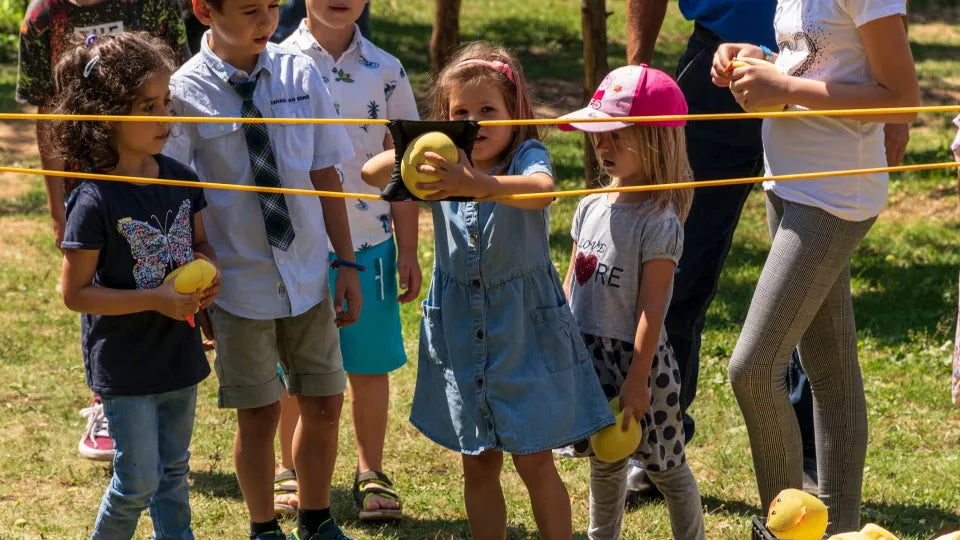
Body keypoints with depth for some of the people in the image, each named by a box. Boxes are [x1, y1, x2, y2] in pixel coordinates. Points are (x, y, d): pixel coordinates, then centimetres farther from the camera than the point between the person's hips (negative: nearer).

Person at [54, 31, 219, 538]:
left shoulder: (180, 179, -2)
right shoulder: (96, 201, -21)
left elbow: (200, 243, 14)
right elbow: (75, 293, -17)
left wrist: (208, 273, -8)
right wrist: (155, 299, -22)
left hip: (179, 357, 6)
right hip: (124, 367, -6)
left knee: (174, 472, 18)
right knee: (138, 481, 1)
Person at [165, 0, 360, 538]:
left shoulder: (300, 73, -3)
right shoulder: (186, 92, -13)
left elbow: (325, 173, 2)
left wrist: (347, 264, 3)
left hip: (309, 274, 3)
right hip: (240, 282, -3)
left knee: (324, 403, 11)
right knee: (259, 413, 8)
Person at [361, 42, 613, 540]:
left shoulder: (526, 157, -12)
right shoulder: (444, 166, 0)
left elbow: (541, 189, -36)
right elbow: (372, 172, -11)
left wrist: (481, 184, -56)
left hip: (526, 330, -4)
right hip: (462, 330, 4)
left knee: (534, 462, 0)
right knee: (479, 466, 11)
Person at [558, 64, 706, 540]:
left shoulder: (659, 222, -17)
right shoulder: (591, 208, 5)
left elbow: (652, 307, -18)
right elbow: (571, 284, 13)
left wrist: (638, 380, -18)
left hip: (637, 357, -6)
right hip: (590, 356, 7)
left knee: (664, 465, 4)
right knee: (604, 462, 18)